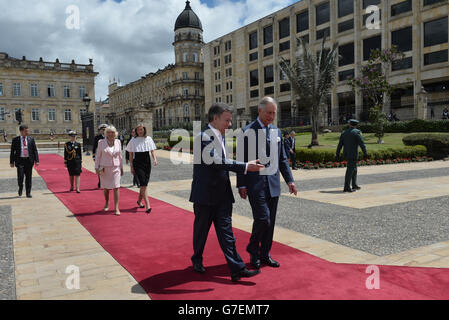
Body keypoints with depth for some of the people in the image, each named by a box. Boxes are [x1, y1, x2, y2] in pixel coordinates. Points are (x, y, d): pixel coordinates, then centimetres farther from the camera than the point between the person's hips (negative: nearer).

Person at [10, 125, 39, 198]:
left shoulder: (31, 139, 7)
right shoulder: (15, 140, 3)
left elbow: (35, 150, 7)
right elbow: (12, 151, 6)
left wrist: (36, 160, -1)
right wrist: (11, 162, 1)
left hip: (29, 160, 1)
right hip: (20, 160, -1)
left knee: (28, 177, 4)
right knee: (20, 176, -10)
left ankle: (28, 193, 13)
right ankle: (20, 187, 22)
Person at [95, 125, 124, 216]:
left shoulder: (118, 142, 4)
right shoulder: (101, 142, -2)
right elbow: (98, 156, 2)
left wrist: (121, 168, 12)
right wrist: (96, 167, -2)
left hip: (115, 168, 1)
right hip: (104, 168, -1)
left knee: (116, 187, -7)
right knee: (106, 188, 11)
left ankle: (116, 208, -4)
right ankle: (107, 204, 36)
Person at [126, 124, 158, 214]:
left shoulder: (148, 139, 6)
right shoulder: (133, 141, 0)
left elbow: (152, 150, 5)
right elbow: (130, 154, 3)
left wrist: (155, 159, -13)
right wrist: (131, 167, -2)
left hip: (147, 163, 3)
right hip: (137, 164, -3)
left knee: (145, 184, 10)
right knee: (143, 184, -12)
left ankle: (139, 201, 33)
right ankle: (147, 205, -15)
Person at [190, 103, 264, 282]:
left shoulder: (220, 137, 12)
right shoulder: (204, 137, -15)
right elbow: (218, 162, -26)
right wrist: (245, 167, -28)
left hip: (222, 195, 7)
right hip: (205, 194, -7)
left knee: (226, 232, 5)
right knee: (201, 229, 12)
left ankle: (237, 269, 5)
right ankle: (197, 260, 34)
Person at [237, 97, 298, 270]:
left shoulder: (276, 131, 12)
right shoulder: (247, 131, -6)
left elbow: (282, 159, 17)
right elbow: (242, 160, -6)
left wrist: (289, 180, 8)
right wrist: (241, 185, -9)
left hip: (273, 184, 6)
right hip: (256, 184, -6)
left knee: (270, 222, 10)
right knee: (263, 219, -11)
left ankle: (265, 254, 24)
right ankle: (253, 250, 14)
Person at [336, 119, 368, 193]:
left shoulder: (344, 132, 9)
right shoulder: (357, 132, -7)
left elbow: (340, 144, 9)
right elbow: (361, 143, -13)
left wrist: (337, 154, 12)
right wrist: (365, 153, -11)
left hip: (346, 154, 6)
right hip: (353, 155, -6)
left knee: (354, 169, 19)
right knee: (350, 171, -5)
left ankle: (354, 185, 24)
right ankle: (346, 187, -6)